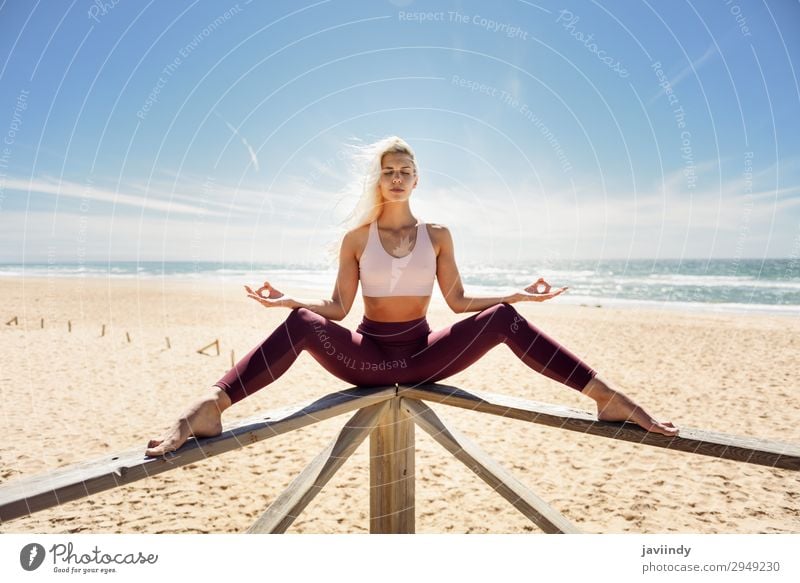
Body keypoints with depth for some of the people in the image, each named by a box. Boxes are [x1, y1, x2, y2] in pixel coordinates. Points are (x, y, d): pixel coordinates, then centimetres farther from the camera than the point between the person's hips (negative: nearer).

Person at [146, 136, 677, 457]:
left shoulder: (438, 235, 6)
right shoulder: (356, 238, 3)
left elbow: (458, 301, 6)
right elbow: (338, 308, 1)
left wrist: (517, 294, -2)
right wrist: (290, 299, -14)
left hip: (424, 354, 1)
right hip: (368, 355, 0)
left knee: (502, 317, -21)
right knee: (301, 324, -29)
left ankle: (607, 397, -21)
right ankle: (210, 408, -37)